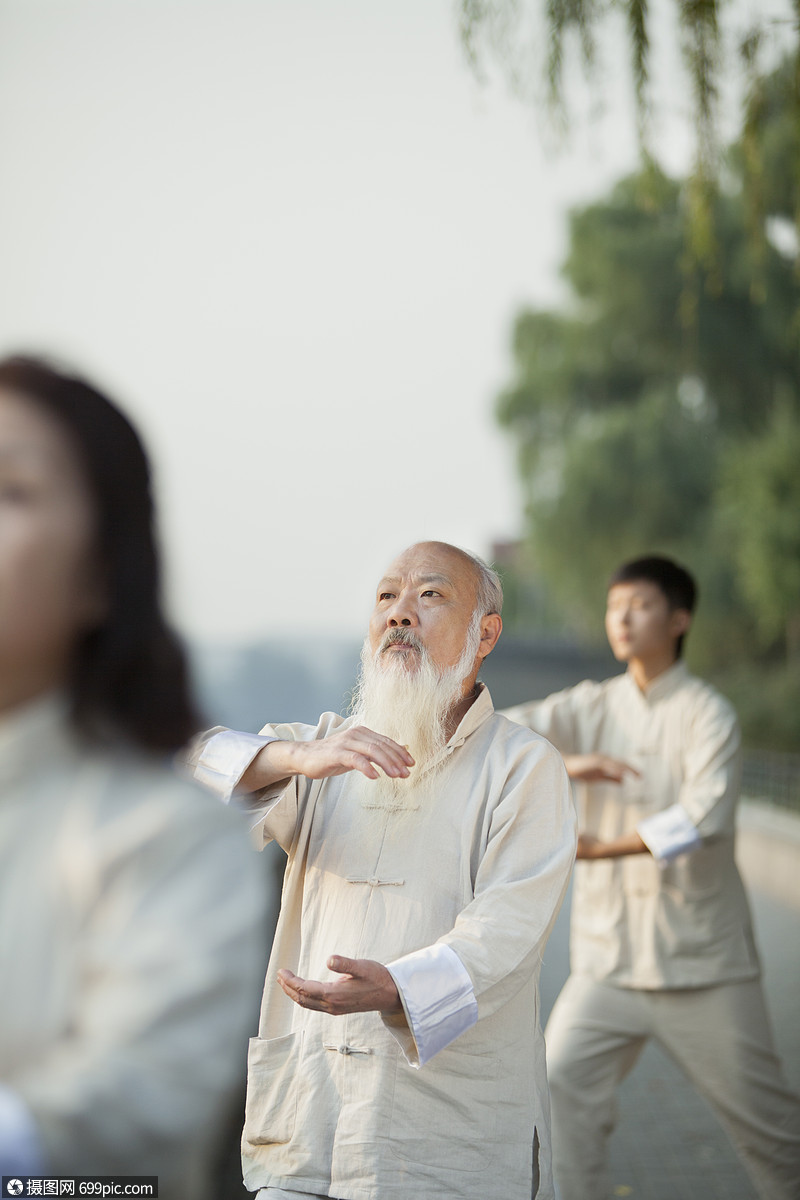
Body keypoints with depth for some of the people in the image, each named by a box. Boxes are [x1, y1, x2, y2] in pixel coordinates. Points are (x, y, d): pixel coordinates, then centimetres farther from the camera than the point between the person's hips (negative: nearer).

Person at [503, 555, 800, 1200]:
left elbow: (703, 818, -24)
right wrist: (564, 764, -23)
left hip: (703, 963, -3)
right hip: (609, 960, 3)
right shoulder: (590, 707, 5)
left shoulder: (707, 713, -9)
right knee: (563, 1087, -11)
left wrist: (596, 848, -24)